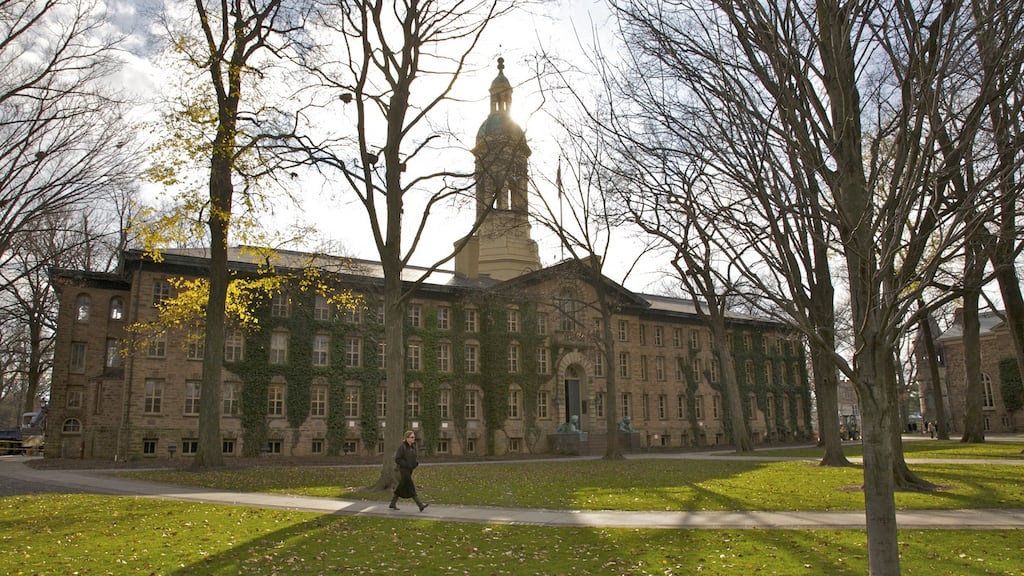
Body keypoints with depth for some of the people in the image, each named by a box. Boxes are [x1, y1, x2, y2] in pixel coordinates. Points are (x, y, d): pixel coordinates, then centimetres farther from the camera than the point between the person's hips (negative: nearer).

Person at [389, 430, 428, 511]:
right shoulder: (402, 446, -14)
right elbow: (397, 459, -16)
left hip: (410, 470, 8)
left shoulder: (413, 446, 9)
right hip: (403, 470, -8)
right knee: (411, 488, -9)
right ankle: (420, 505, -11)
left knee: (401, 488, 14)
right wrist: (407, 465, -20)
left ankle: (392, 504, 24)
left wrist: (416, 463, 2)